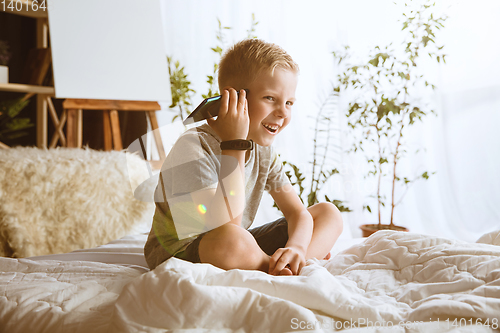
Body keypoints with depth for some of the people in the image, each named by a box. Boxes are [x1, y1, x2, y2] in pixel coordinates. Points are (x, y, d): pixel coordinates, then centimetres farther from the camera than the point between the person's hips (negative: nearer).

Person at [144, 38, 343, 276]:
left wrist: (296, 247, -24)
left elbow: (299, 213, 1)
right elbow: (226, 226, -33)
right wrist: (234, 146, -31)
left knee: (329, 213, 2)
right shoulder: (193, 147, -23)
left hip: (241, 249, 8)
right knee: (231, 240, -43)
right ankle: (279, 268, -14)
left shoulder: (263, 151, 2)